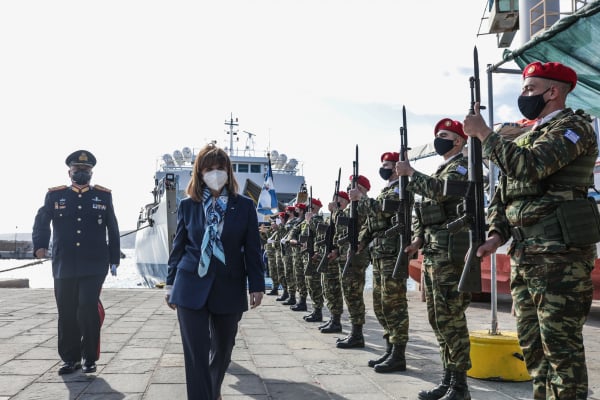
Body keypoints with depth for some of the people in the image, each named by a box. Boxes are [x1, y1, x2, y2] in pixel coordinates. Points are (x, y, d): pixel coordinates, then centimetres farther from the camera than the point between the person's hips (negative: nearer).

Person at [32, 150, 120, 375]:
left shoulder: (103, 196, 7)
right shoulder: (55, 195, 8)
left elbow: (113, 230, 9)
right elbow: (41, 222, 2)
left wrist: (114, 259, 7)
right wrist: (40, 244, -16)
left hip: (94, 266, -2)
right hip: (64, 266, 2)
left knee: (88, 308, -11)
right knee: (67, 314, 7)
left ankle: (89, 358, 6)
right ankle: (70, 358, 23)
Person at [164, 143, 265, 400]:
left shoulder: (244, 206, 1)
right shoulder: (187, 205, 3)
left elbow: (252, 249, 1)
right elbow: (178, 248, 8)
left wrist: (256, 286, -2)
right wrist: (171, 285, 9)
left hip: (229, 289, 1)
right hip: (191, 288, -1)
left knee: (223, 348, 16)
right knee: (196, 354, -2)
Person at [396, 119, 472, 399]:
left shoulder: (461, 165, -4)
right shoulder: (441, 170, 23)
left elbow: (439, 191, -23)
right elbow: (426, 208, 24)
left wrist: (410, 172, -11)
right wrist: (419, 240, 9)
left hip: (450, 253, -10)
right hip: (432, 253, 10)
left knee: (451, 318, -7)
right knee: (438, 318, 12)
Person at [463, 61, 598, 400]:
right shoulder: (525, 139, 20)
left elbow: (528, 166, -21)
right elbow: (502, 194, 19)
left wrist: (484, 133, -12)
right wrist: (496, 236, 3)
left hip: (559, 254, -8)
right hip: (523, 255, 9)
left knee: (561, 346, -4)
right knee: (532, 345, 13)